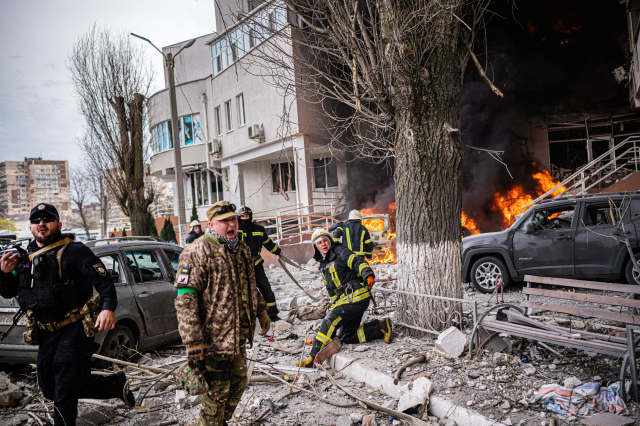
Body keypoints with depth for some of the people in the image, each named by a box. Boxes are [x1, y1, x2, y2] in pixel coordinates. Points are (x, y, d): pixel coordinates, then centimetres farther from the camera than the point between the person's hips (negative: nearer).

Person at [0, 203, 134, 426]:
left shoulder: (74, 251, -10)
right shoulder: (26, 257, 11)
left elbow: (103, 281, -19)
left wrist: (108, 307, -36)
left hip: (74, 329, -8)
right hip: (47, 333, 8)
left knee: (64, 391, -8)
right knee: (50, 388, 15)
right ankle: (116, 384, 27)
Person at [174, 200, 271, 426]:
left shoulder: (242, 249, 10)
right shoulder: (198, 252, -17)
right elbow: (185, 299, -21)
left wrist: (261, 311, 25)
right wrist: (192, 341, -25)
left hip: (239, 336, 8)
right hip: (214, 338, -8)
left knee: (238, 384, 20)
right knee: (216, 392, 3)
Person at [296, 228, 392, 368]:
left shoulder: (341, 253, -4)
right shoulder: (324, 266, 20)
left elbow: (358, 262, -19)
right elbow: (331, 290, 24)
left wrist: (368, 274, -36)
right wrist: (334, 307, 17)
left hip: (357, 297, -9)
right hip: (345, 299, 9)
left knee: (329, 321, -20)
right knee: (348, 337, 7)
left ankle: (313, 356, -18)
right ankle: (381, 327, 10)